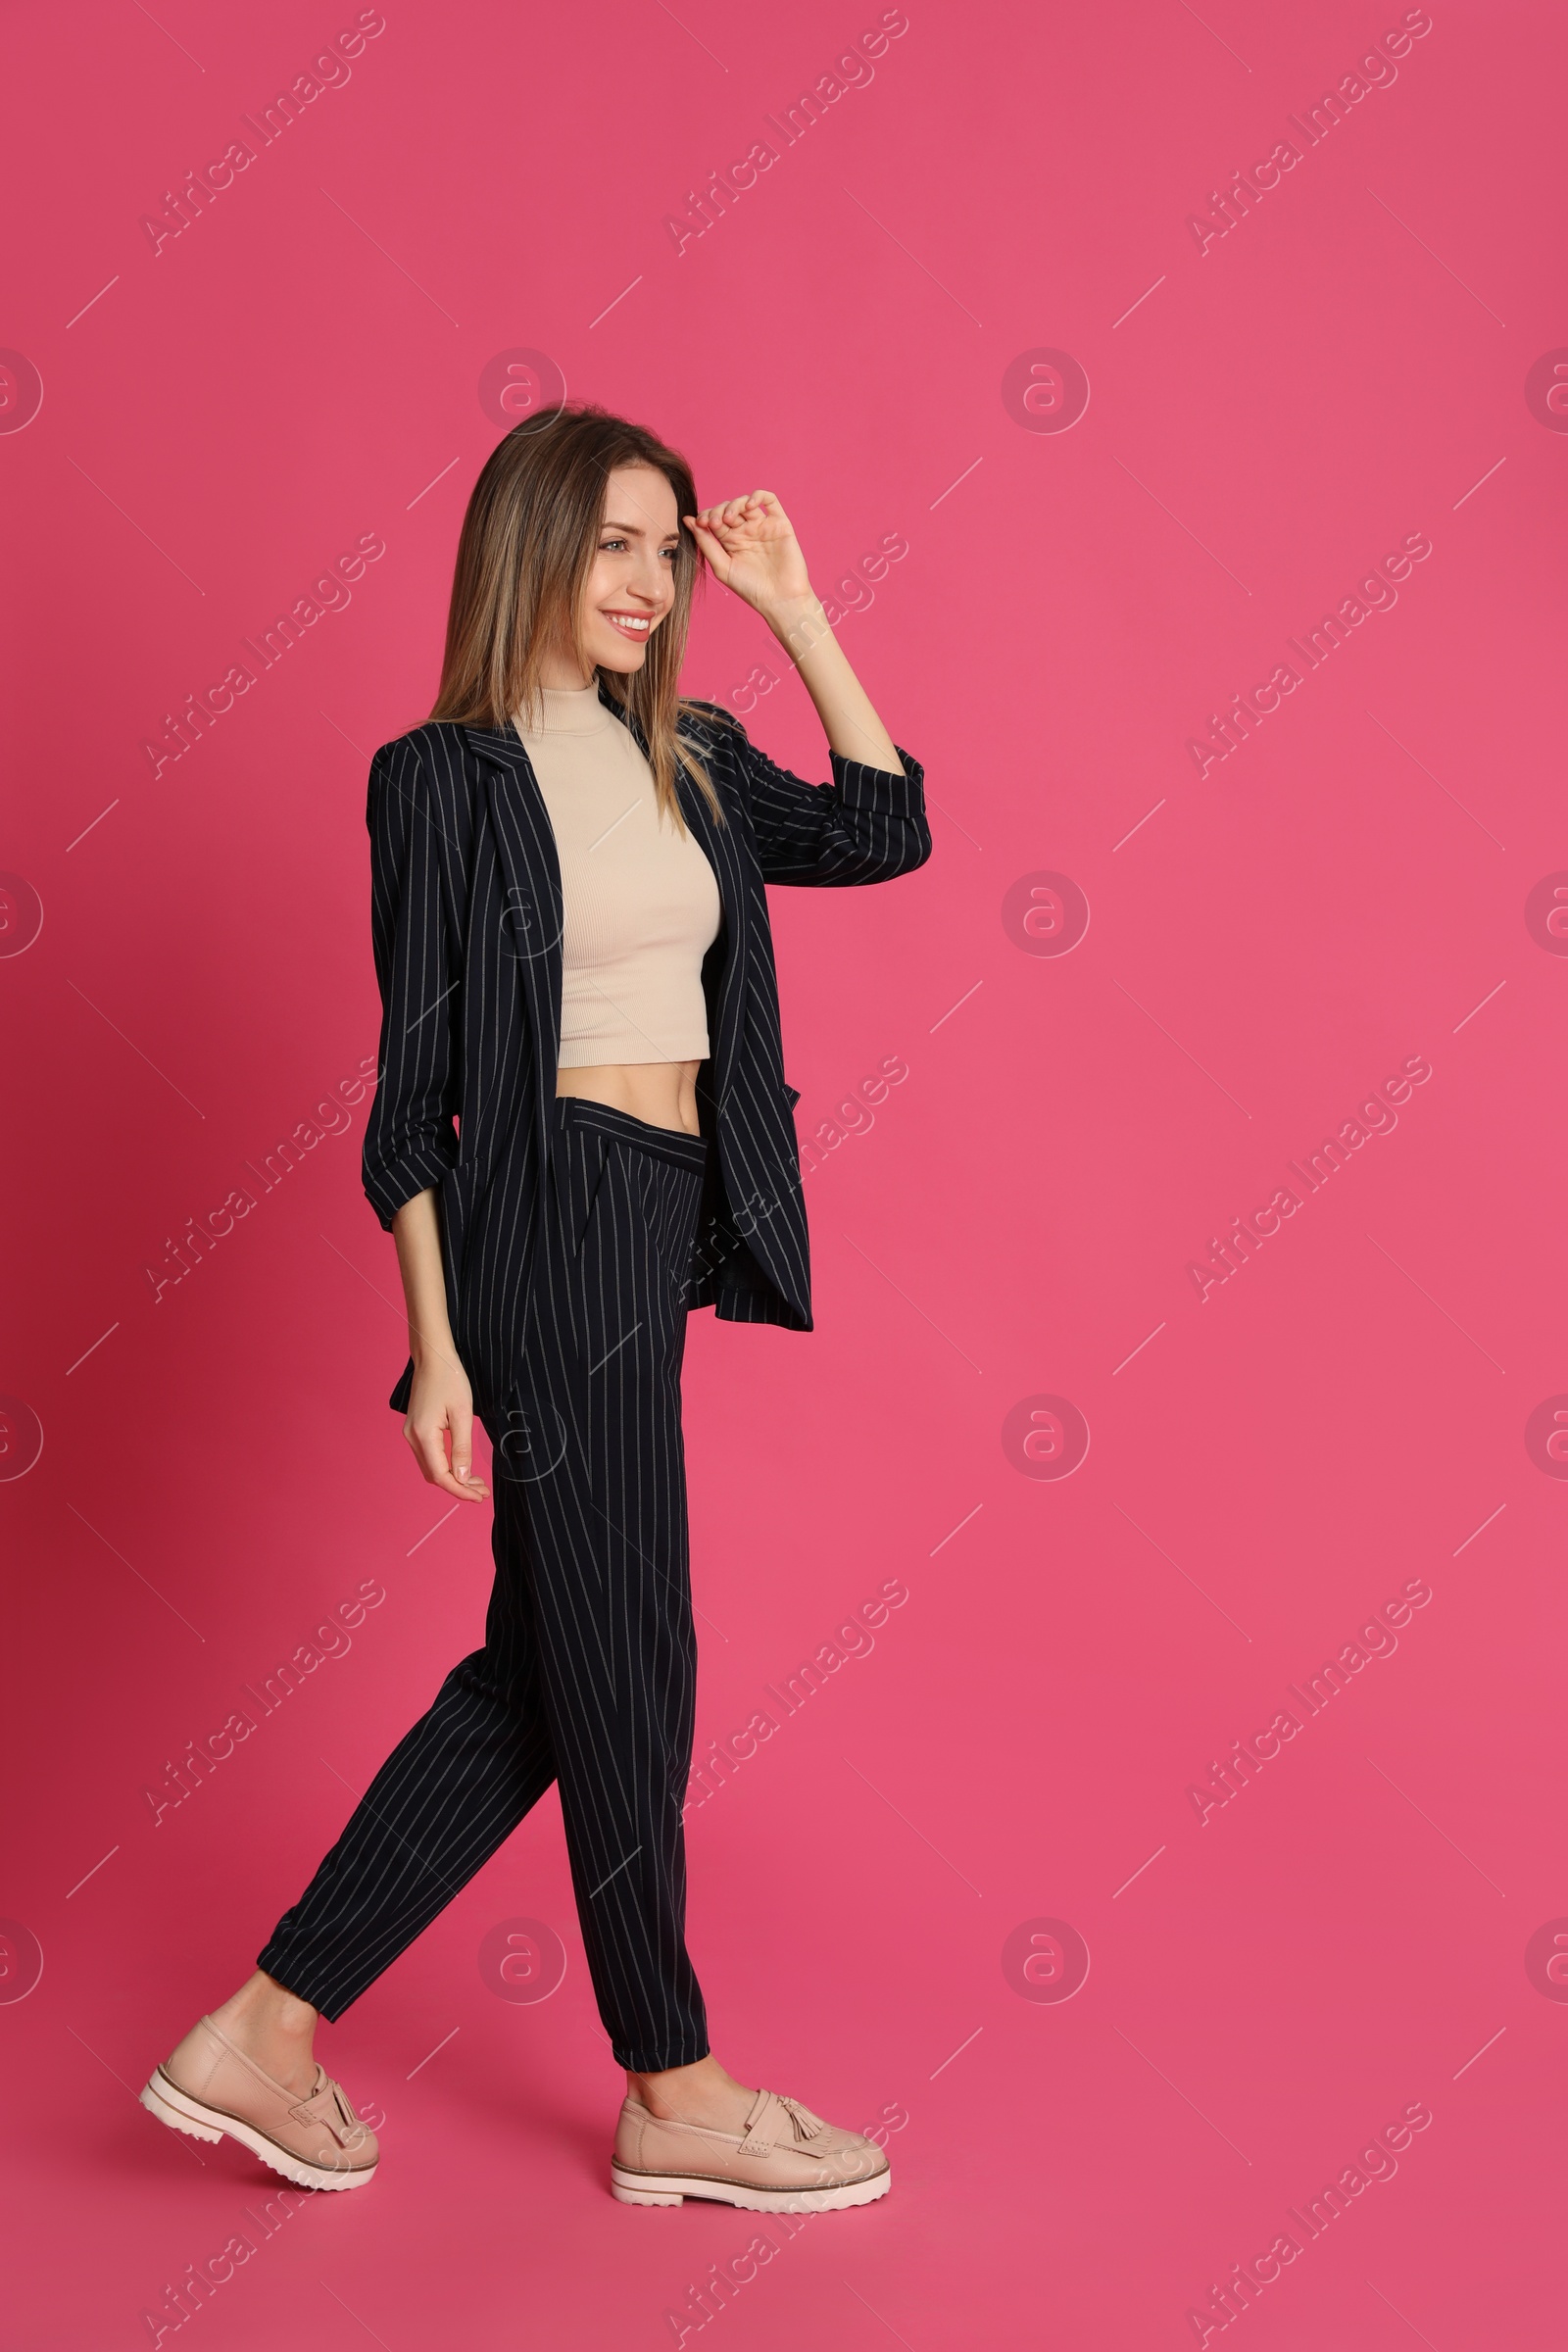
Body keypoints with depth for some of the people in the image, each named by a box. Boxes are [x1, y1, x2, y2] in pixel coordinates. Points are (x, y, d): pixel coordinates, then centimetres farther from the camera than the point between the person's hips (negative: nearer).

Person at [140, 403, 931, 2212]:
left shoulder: (685, 761, 13)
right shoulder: (446, 779, -5)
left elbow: (885, 829, 12)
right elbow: (415, 1087, -7)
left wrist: (794, 610, 9)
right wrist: (434, 1345, -11)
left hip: (659, 1231, 8)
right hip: (553, 1229, -8)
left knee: (539, 1670, 12)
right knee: (628, 1664, 3)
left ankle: (265, 2034, 22)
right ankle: (676, 2097, 21)